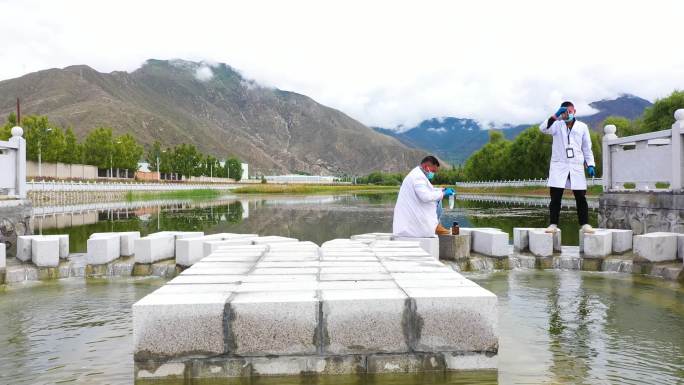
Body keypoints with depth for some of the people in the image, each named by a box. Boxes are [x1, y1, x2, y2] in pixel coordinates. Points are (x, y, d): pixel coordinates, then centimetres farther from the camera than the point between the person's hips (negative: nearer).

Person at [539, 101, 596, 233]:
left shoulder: (582, 127, 10)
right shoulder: (557, 125, 5)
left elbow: (587, 147, 12)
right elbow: (543, 128, -15)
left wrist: (590, 164, 5)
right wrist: (555, 116, -26)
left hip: (576, 167, 1)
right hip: (558, 166, -1)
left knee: (581, 197, 1)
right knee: (555, 197, -1)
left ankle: (585, 224, 8)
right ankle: (553, 224, 3)